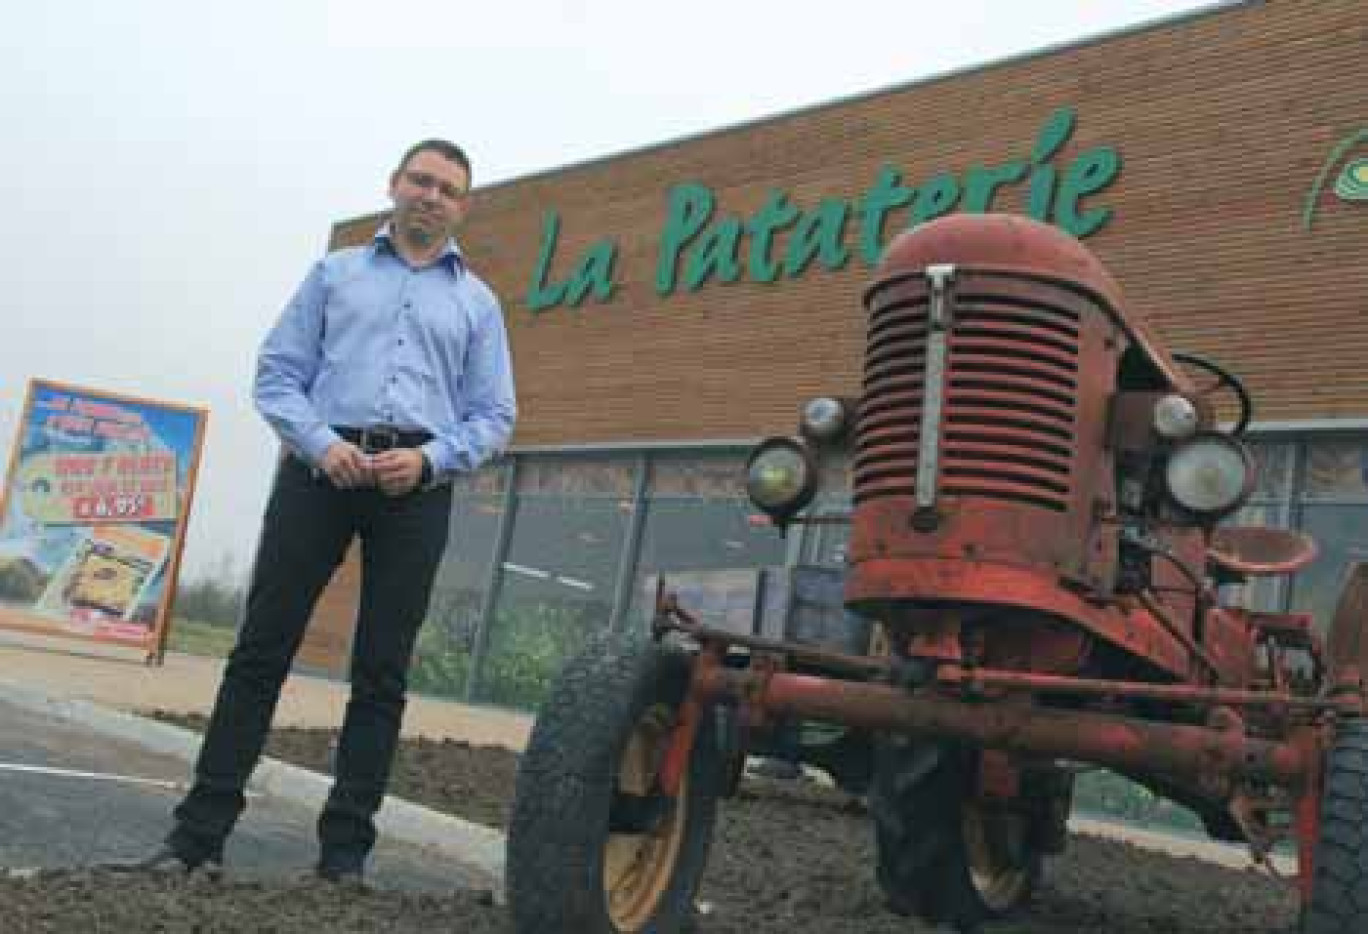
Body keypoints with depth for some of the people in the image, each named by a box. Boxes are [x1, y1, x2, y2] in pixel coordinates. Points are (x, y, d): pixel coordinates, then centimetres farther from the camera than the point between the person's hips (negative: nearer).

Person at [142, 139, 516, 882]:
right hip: (321, 467, 0)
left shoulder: (477, 302, 17)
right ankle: (202, 827, 3)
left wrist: (427, 458, -9)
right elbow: (277, 373, 8)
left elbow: (493, 417, 10)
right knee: (262, 647, -3)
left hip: (416, 486, 1)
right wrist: (322, 442, -10)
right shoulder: (335, 272, 17)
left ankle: (345, 845, 7)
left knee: (382, 671, 1)